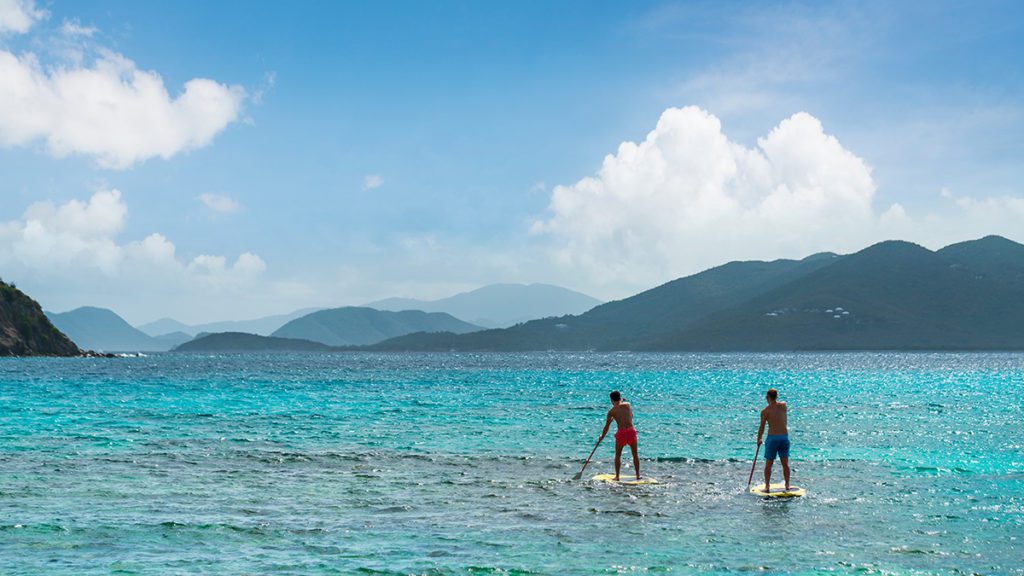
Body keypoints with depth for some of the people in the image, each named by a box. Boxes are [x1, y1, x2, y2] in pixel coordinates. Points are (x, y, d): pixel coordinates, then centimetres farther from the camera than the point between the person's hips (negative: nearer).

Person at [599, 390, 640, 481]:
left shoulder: (612, 411, -1)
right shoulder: (628, 405, 4)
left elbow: (607, 426, 4)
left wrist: (602, 437, 19)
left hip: (621, 433, -2)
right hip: (631, 431, 2)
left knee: (618, 455, 14)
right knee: (635, 454, 15)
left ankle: (617, 476, 12)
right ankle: (638, 475, 17)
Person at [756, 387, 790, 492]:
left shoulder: (765, 411, -7)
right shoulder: (783, 405, 3)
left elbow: (762, 428, -3)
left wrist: (759, 439, 11)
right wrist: (774, 401, 26)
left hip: (772, 437, -3)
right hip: (784, 437, 3)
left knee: (768, 464, 6)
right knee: (785, 463, 12)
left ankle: (767, 486, 5)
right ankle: (787, 485, 15)